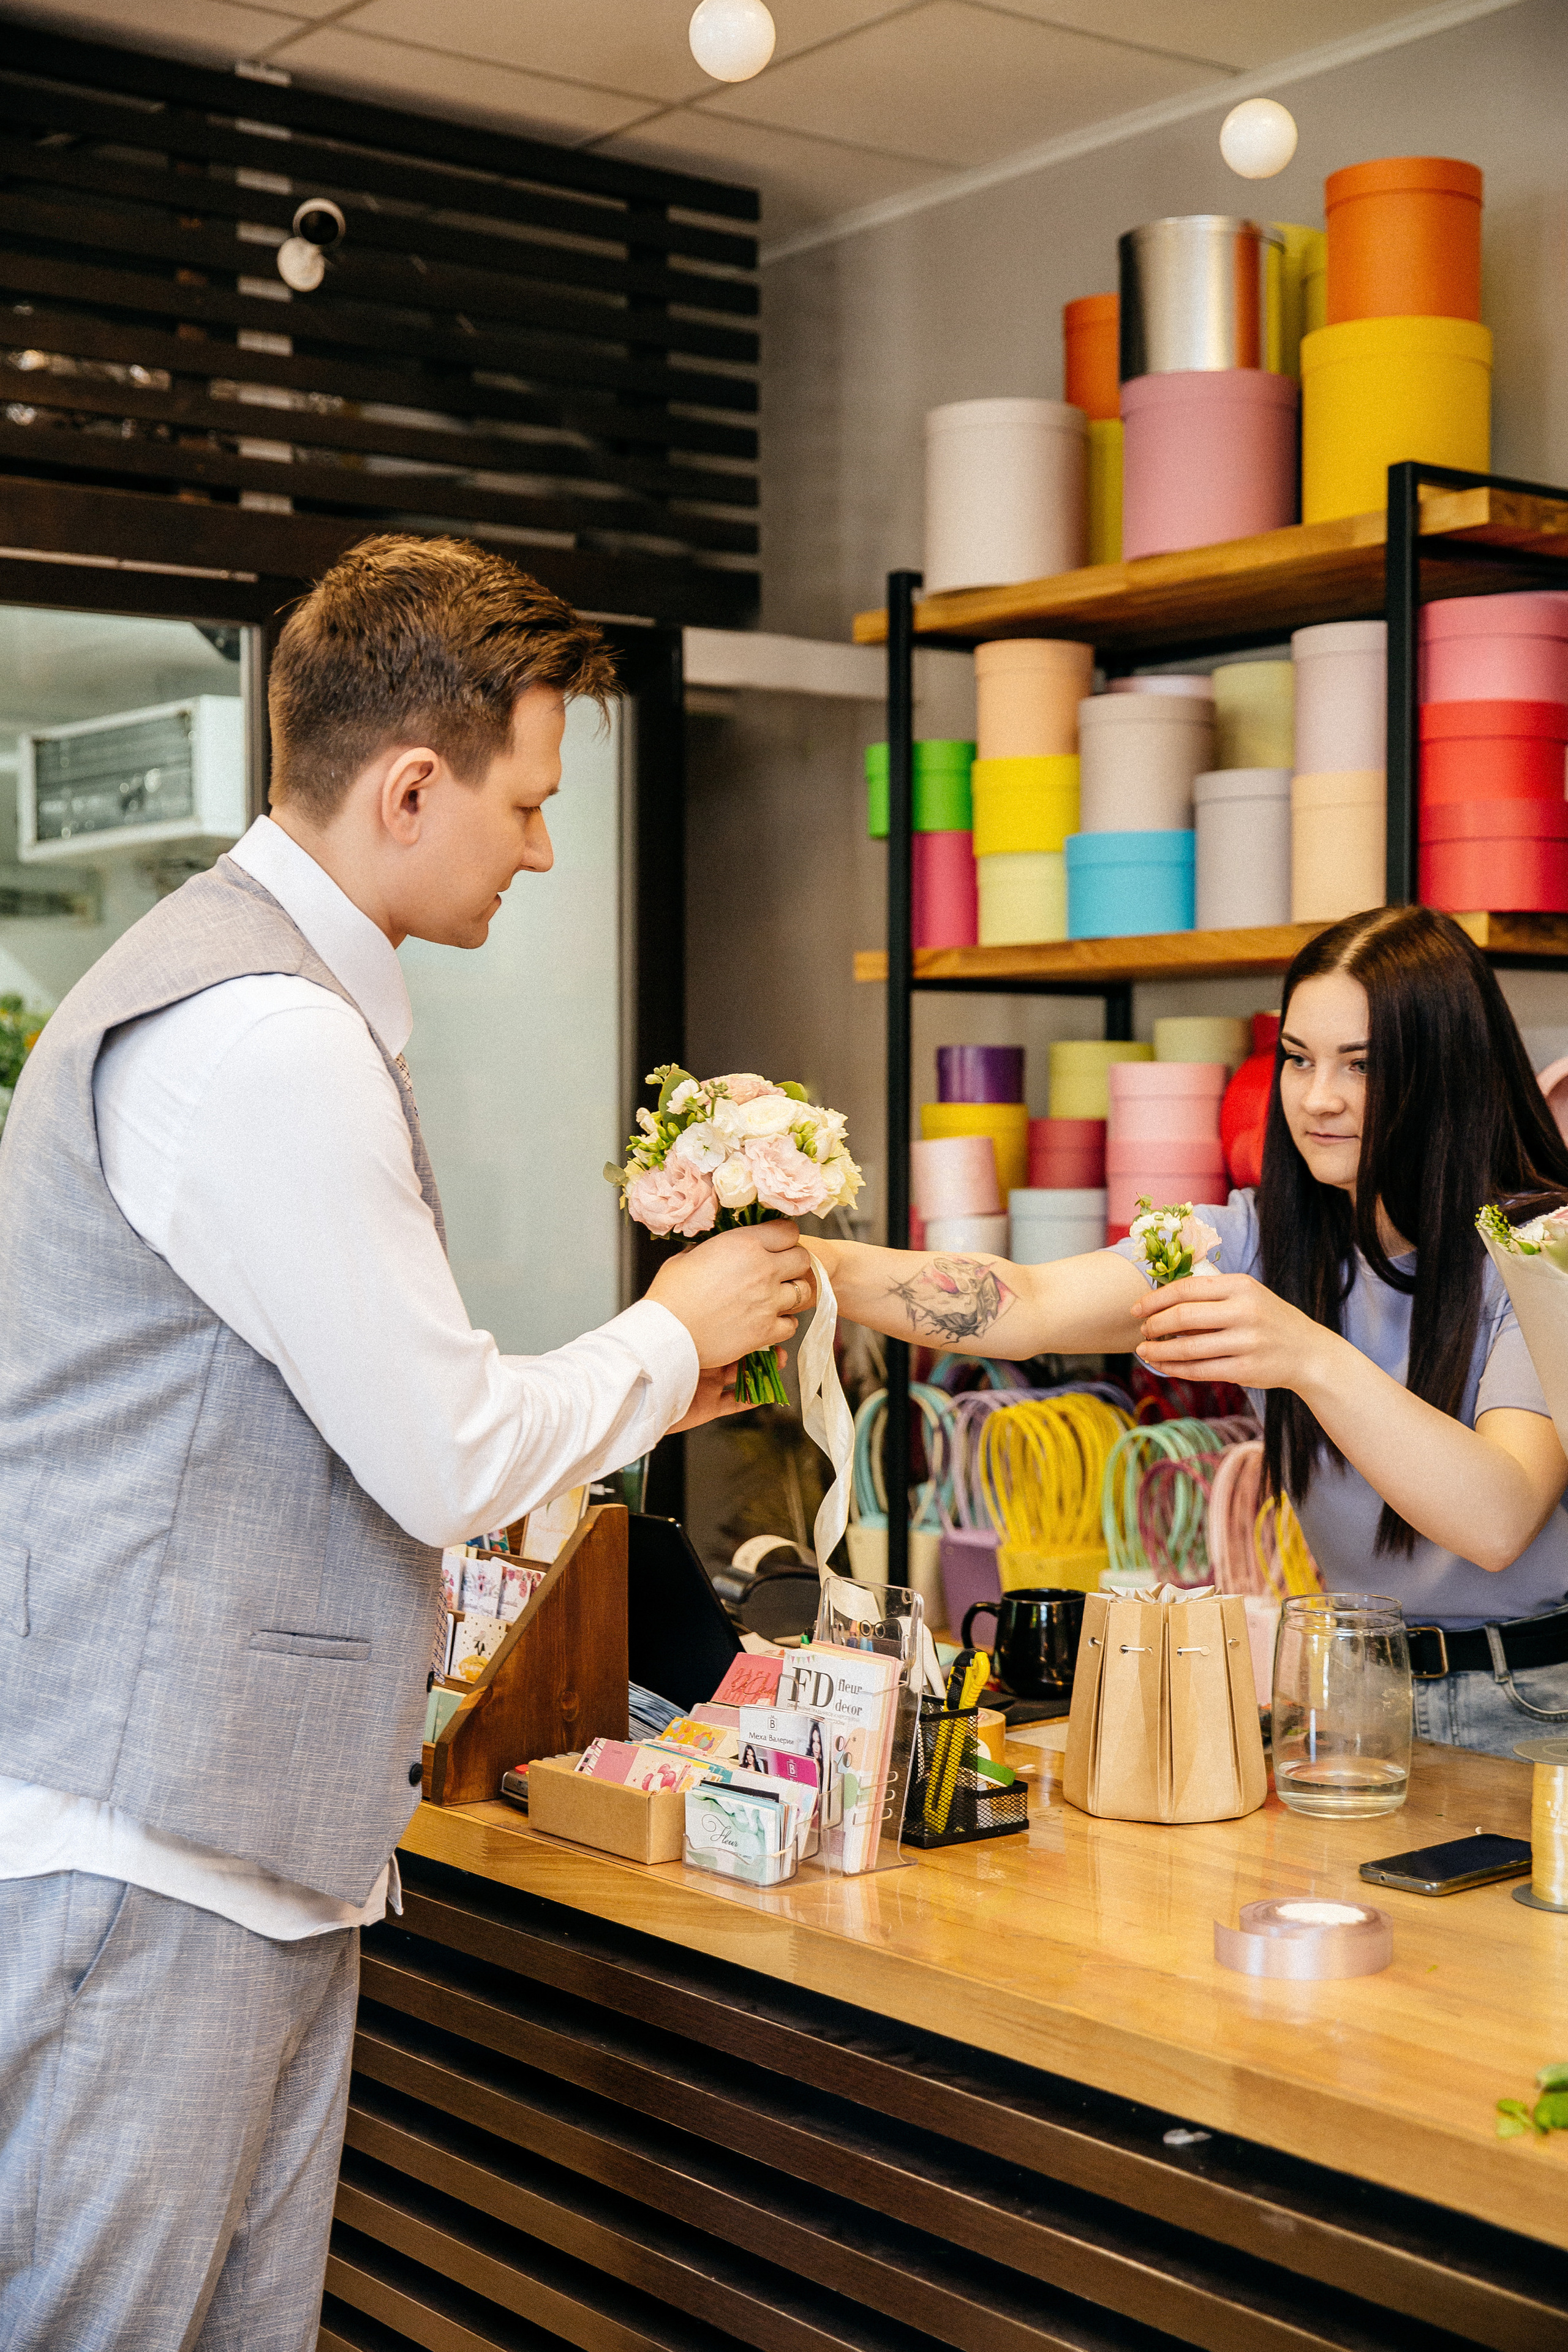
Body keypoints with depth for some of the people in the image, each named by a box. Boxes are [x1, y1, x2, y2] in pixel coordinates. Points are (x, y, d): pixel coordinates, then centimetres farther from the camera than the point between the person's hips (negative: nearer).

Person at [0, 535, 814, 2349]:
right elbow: (450, 1464, -17)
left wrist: (642, 1385, 21)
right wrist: (674, 1331, 1)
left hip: (258, 1848, 10)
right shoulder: (263, 1038, -19)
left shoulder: (271, 988, 15)